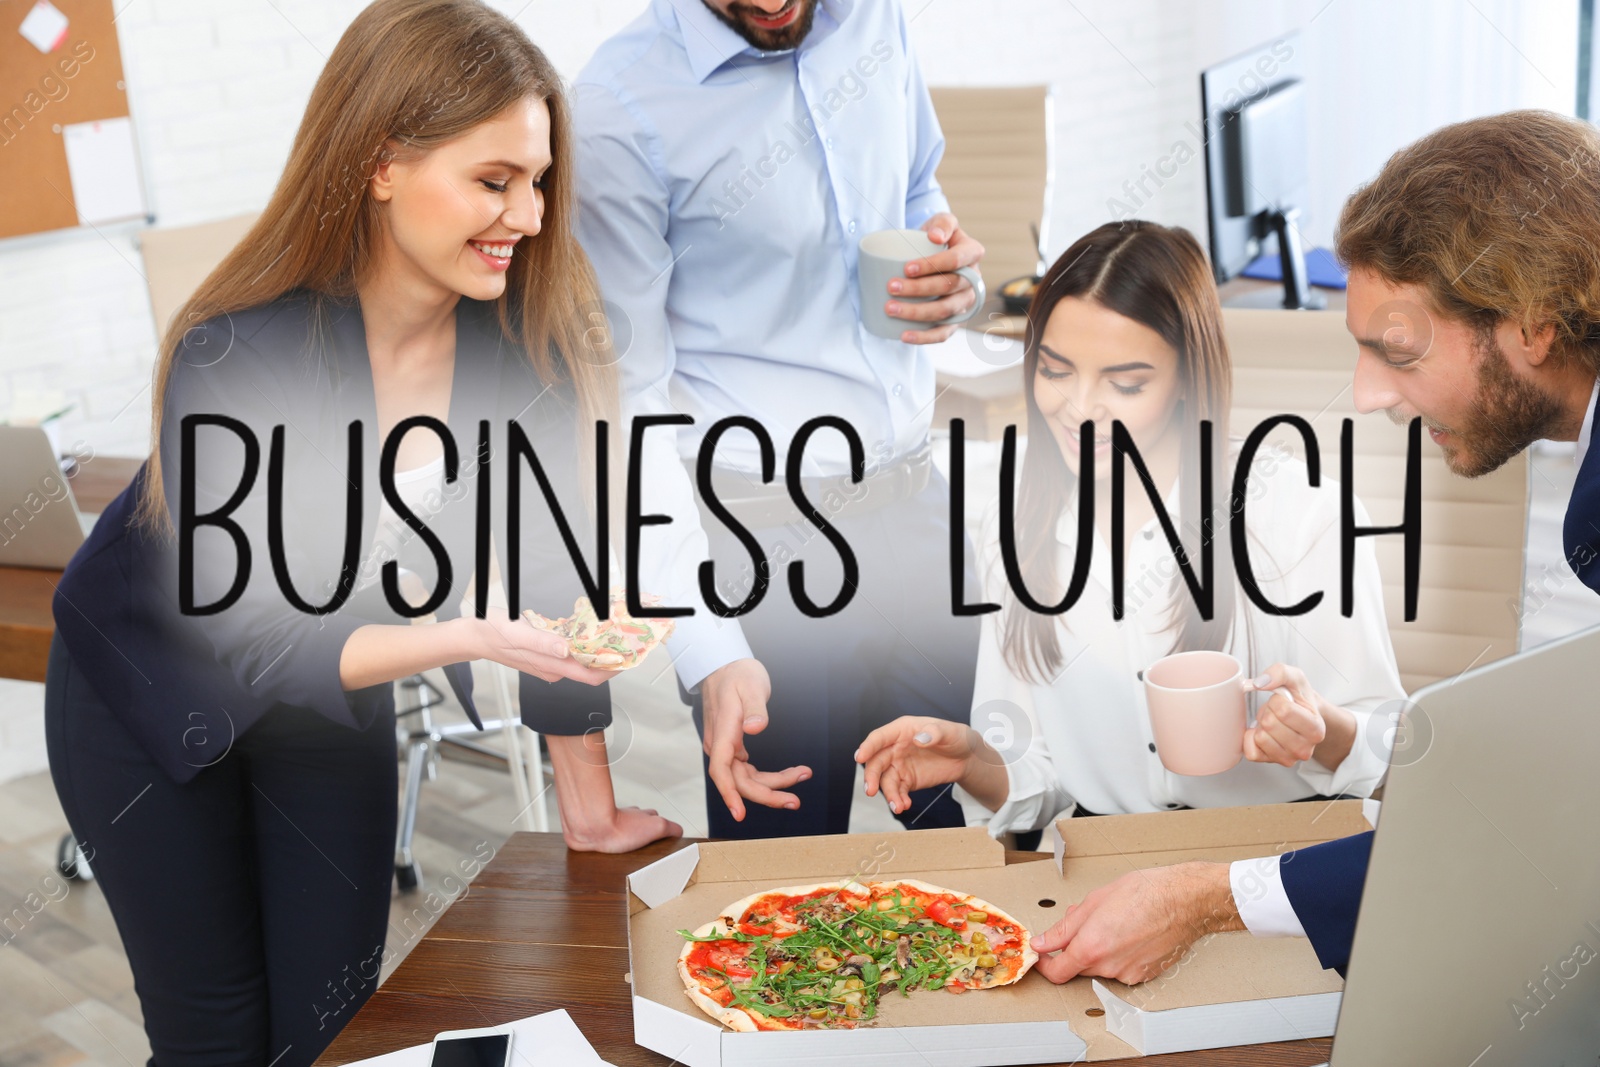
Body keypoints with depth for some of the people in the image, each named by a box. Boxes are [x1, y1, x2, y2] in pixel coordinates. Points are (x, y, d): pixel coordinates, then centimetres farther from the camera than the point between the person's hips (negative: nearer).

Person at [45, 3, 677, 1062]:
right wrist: (473, 638, -43)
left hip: (335, 697, 4)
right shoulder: (234, 358, -33)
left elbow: (553, 570, -12)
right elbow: (245, 641, -30)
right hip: (151, 696, -3)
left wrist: (588, 798, -7)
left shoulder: (526, 342, -20)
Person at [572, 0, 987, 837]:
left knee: (967, 827, 17)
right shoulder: (620, 107, -15)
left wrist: (951, 272, -4)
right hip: (765, 527, -5)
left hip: (916, 495, 6)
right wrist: (708, 650, -24)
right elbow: (629, 398, -16)